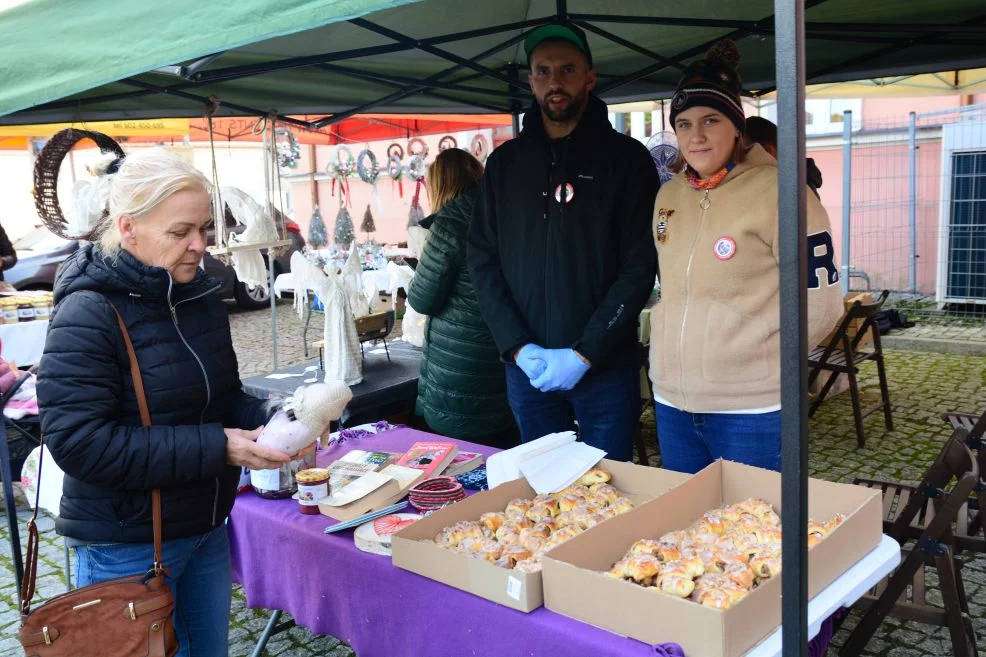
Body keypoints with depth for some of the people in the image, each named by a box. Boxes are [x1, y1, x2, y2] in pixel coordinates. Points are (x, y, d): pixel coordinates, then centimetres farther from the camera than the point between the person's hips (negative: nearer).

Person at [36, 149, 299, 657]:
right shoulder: (88, 316, -20)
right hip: (127, 550, -7)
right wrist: (216, 448, -27)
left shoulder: (200, 296, 2)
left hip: (207, 530, 7)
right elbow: (79, 442, -25)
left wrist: (271, 424, -10)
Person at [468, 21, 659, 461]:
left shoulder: (626, 158, -2)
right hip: (524, 368, 3)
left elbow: (640, 266, -8)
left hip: (605, 367, -3)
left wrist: (584, 354, -15)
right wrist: (520, 348, -8)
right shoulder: (504, 163, 8)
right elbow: (483, 261, 4)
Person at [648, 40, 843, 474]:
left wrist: (762, 360, -2)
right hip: (671, 401, 6)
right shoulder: (668, 195, 8)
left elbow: (820, 301, -9)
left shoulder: (775, 190, -11)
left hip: (751, 408, -6)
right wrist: (675, 347, 12)